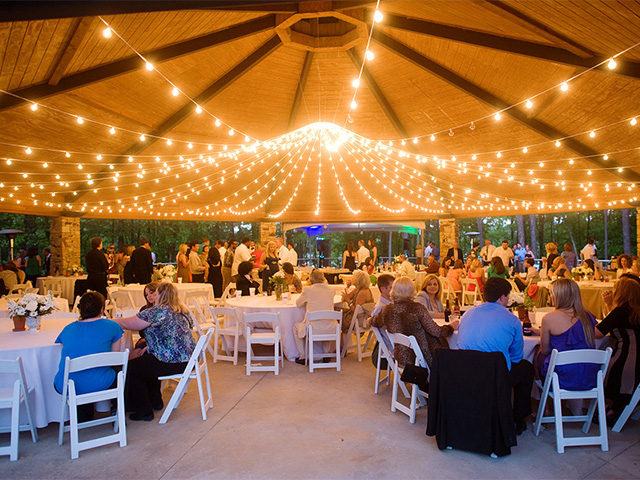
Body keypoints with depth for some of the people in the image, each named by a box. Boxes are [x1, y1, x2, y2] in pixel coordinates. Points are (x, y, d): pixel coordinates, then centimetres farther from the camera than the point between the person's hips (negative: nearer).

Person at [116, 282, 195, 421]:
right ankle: (155, 402, 37)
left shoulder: (157, 312, -15)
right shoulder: (181, 311, 11)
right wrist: (150, 348, 15)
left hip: (174, 363, -9)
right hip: (188, 358, 9)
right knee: (145, 359, 27)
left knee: (131, 368, 7)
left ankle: (144, 412, 18)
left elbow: (126, 324, -6)